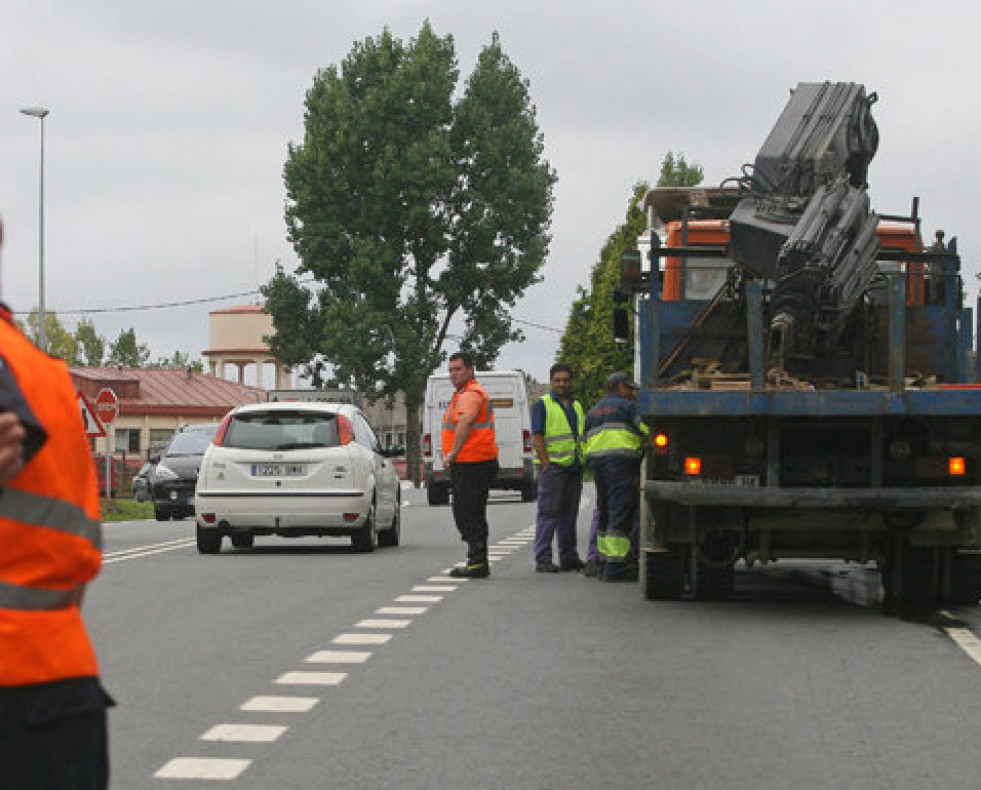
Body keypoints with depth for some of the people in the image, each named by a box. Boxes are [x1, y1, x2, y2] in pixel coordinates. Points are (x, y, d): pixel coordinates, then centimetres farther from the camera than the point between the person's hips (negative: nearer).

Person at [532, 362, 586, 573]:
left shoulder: (576, 406, 19)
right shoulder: (543, 405, -1)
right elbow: (537, 437, -9)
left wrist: (582, 463, 15)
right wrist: (546, 464, -17)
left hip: (574, 467, 7)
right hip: (552, 466, -7)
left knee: (569, 513, 12)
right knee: (548, 513, -7)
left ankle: (568, 556, 19)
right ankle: (542, 559, -7)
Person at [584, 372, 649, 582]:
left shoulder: (593, 412, 23)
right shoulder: (627, 406, 1)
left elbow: (587, 441, 20)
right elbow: (647, 430, -8)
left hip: (596, 462, 7)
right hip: (621, 461, -7)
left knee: (605, 513, 15)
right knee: (621, 515, -9)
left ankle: (605, 561, 15)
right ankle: (615, 566, -15)